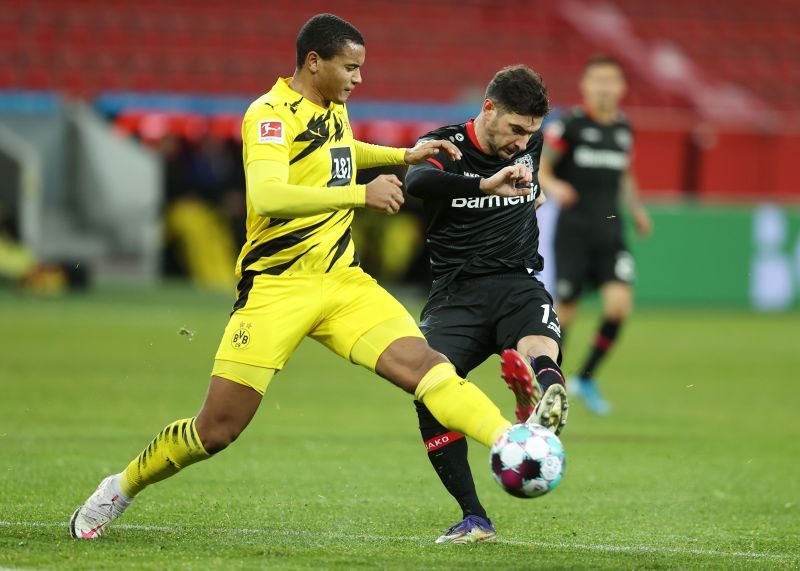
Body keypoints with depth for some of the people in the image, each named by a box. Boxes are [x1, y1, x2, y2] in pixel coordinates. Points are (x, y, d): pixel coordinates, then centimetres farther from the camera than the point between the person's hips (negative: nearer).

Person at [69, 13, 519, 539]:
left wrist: (403, 156, 26)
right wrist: (360, 194, -33)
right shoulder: (271, 114, -13)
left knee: (421, 362, -19)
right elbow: (266, 196, -32)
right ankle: (120, 490, 19)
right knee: (216, 430, -3)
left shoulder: (334, 108, 11)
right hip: (276, 286, -6)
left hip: (342, 280, 6)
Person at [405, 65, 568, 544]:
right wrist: (485, 185, -45)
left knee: (541, 355, -33)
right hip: (456, 292, -2)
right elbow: (418, 181, -33)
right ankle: (474, 519, -15)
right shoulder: (445, 146, -6)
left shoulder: (531, 144, 8)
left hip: (518, 284, 2)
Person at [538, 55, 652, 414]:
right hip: (574, 231, -4)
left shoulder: (624, 130, 9)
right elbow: (538, 168, -4)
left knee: (619, 304, -14)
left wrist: (637, 209, 23)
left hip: (610, 232, 4)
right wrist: (552, 186, -23)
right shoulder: (569, 125, -6)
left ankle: (586, 378, 3)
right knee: (565, 311, -1)